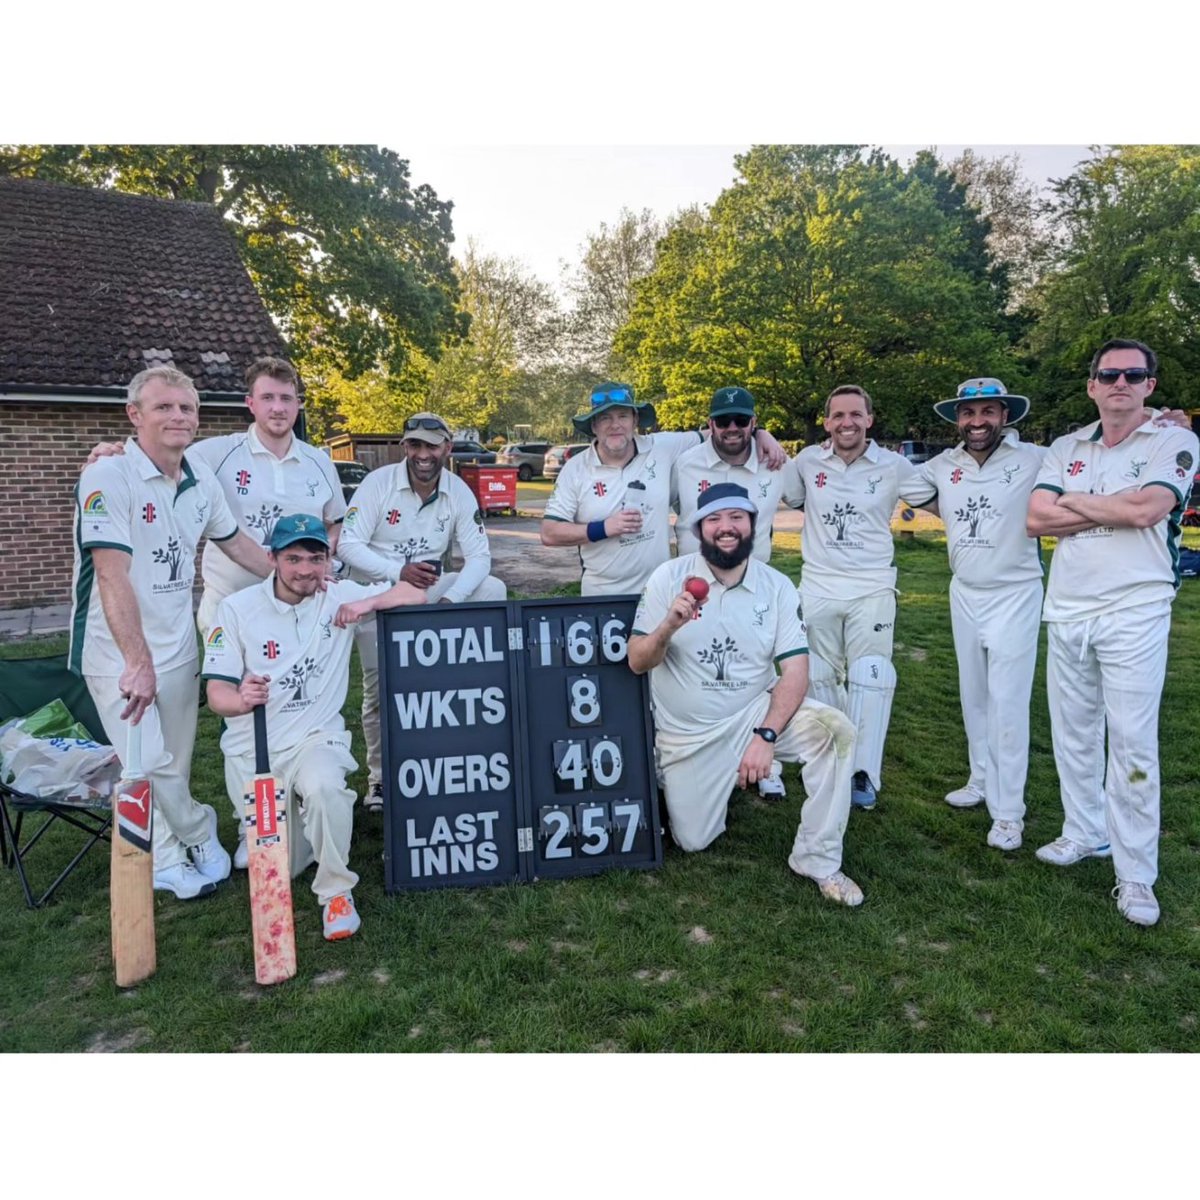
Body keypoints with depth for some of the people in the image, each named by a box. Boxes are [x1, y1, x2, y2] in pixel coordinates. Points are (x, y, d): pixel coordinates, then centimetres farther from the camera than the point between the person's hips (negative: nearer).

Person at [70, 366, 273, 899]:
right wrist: (137, 661, -30)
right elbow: (112, 575, -24)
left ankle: (167, 863, 29)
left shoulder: (201, 480, 3)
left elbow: (236, 542, 19)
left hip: (178, 644, 6)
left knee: (175, 764, 13)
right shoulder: (108, 477, -17)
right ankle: (200, 834, 20)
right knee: (147, 764, -6)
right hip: (118, 650, -6)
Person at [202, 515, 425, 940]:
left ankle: (336, 892, -11)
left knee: (324, 786, -35)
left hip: (315, 738, 0)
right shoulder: (236, 608, -5)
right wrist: (242, 699, -32)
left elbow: (415, 595, -1)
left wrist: (367, 604, -18)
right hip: (251, 749, 1)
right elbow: (216, 692, -8)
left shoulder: (340, 597, -2)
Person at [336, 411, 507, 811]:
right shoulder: (378, 483, -14)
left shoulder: (459, 492, -6)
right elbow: (348, 545, -17)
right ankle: (380, 777, 15)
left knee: (493, 589, -20)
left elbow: (478, 555, -9)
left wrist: (451, 599, -27)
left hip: (430, 587, 3)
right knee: (381, 684, -5)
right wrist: (398, 572, -31)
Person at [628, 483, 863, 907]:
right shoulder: (669, 577, -11)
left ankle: (817, 860, -9)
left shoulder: (777, 586, -8)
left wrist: (766, 735, -26)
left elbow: (795, 670, -12)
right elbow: (637, 662, -11)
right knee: (693, 841, 5)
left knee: (835, 730, -25)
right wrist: (668, 627, -32)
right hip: (686, 733, 0)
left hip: (753, 713, 1)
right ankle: (704, 783, 38)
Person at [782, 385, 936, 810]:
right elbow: (785, 500, 19)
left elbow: (937, 500, 10)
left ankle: (863, 773, 6)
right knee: (820, 679, 11)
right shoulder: (807, 461, 2)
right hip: (817, 587, 2)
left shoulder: (894, 466, -2)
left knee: (869, 679, -3)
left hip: (872, 588, -2)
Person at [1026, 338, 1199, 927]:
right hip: (1066, 611, 5)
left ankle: (1136, 874, 4)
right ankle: (1085, 832, 29)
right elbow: (1036, 519, -1)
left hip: (1134, 613, -4)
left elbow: (1146, 509, -17)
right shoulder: (1066, 448, 12)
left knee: (1132, 742, -4)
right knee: (1073, 733, 12)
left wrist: (1075, 502, -3)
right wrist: (1117, 508, -9)